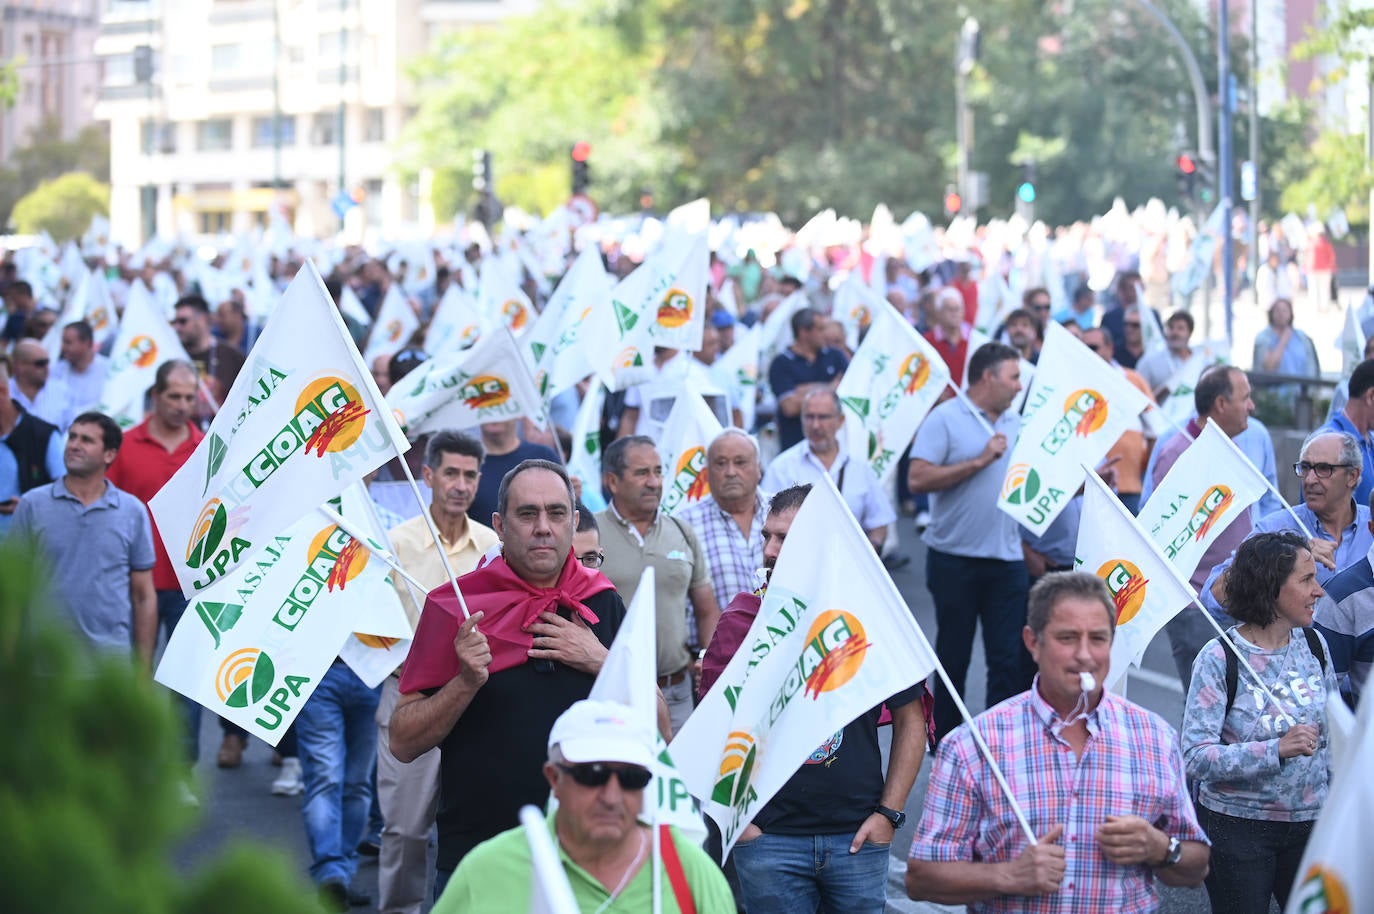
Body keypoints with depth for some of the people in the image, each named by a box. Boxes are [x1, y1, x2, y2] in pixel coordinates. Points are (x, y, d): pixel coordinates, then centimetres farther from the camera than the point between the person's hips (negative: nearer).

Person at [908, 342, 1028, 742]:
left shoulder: (1016, 424, 12)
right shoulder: (945, 419, -7)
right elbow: (918, 478, -17)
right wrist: (980, 460, -16)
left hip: (1007, 560, 4)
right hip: (955, 559, -4)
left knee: (1010, 659, -1)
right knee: (952, 657, 8)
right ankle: (945, 742, 20)